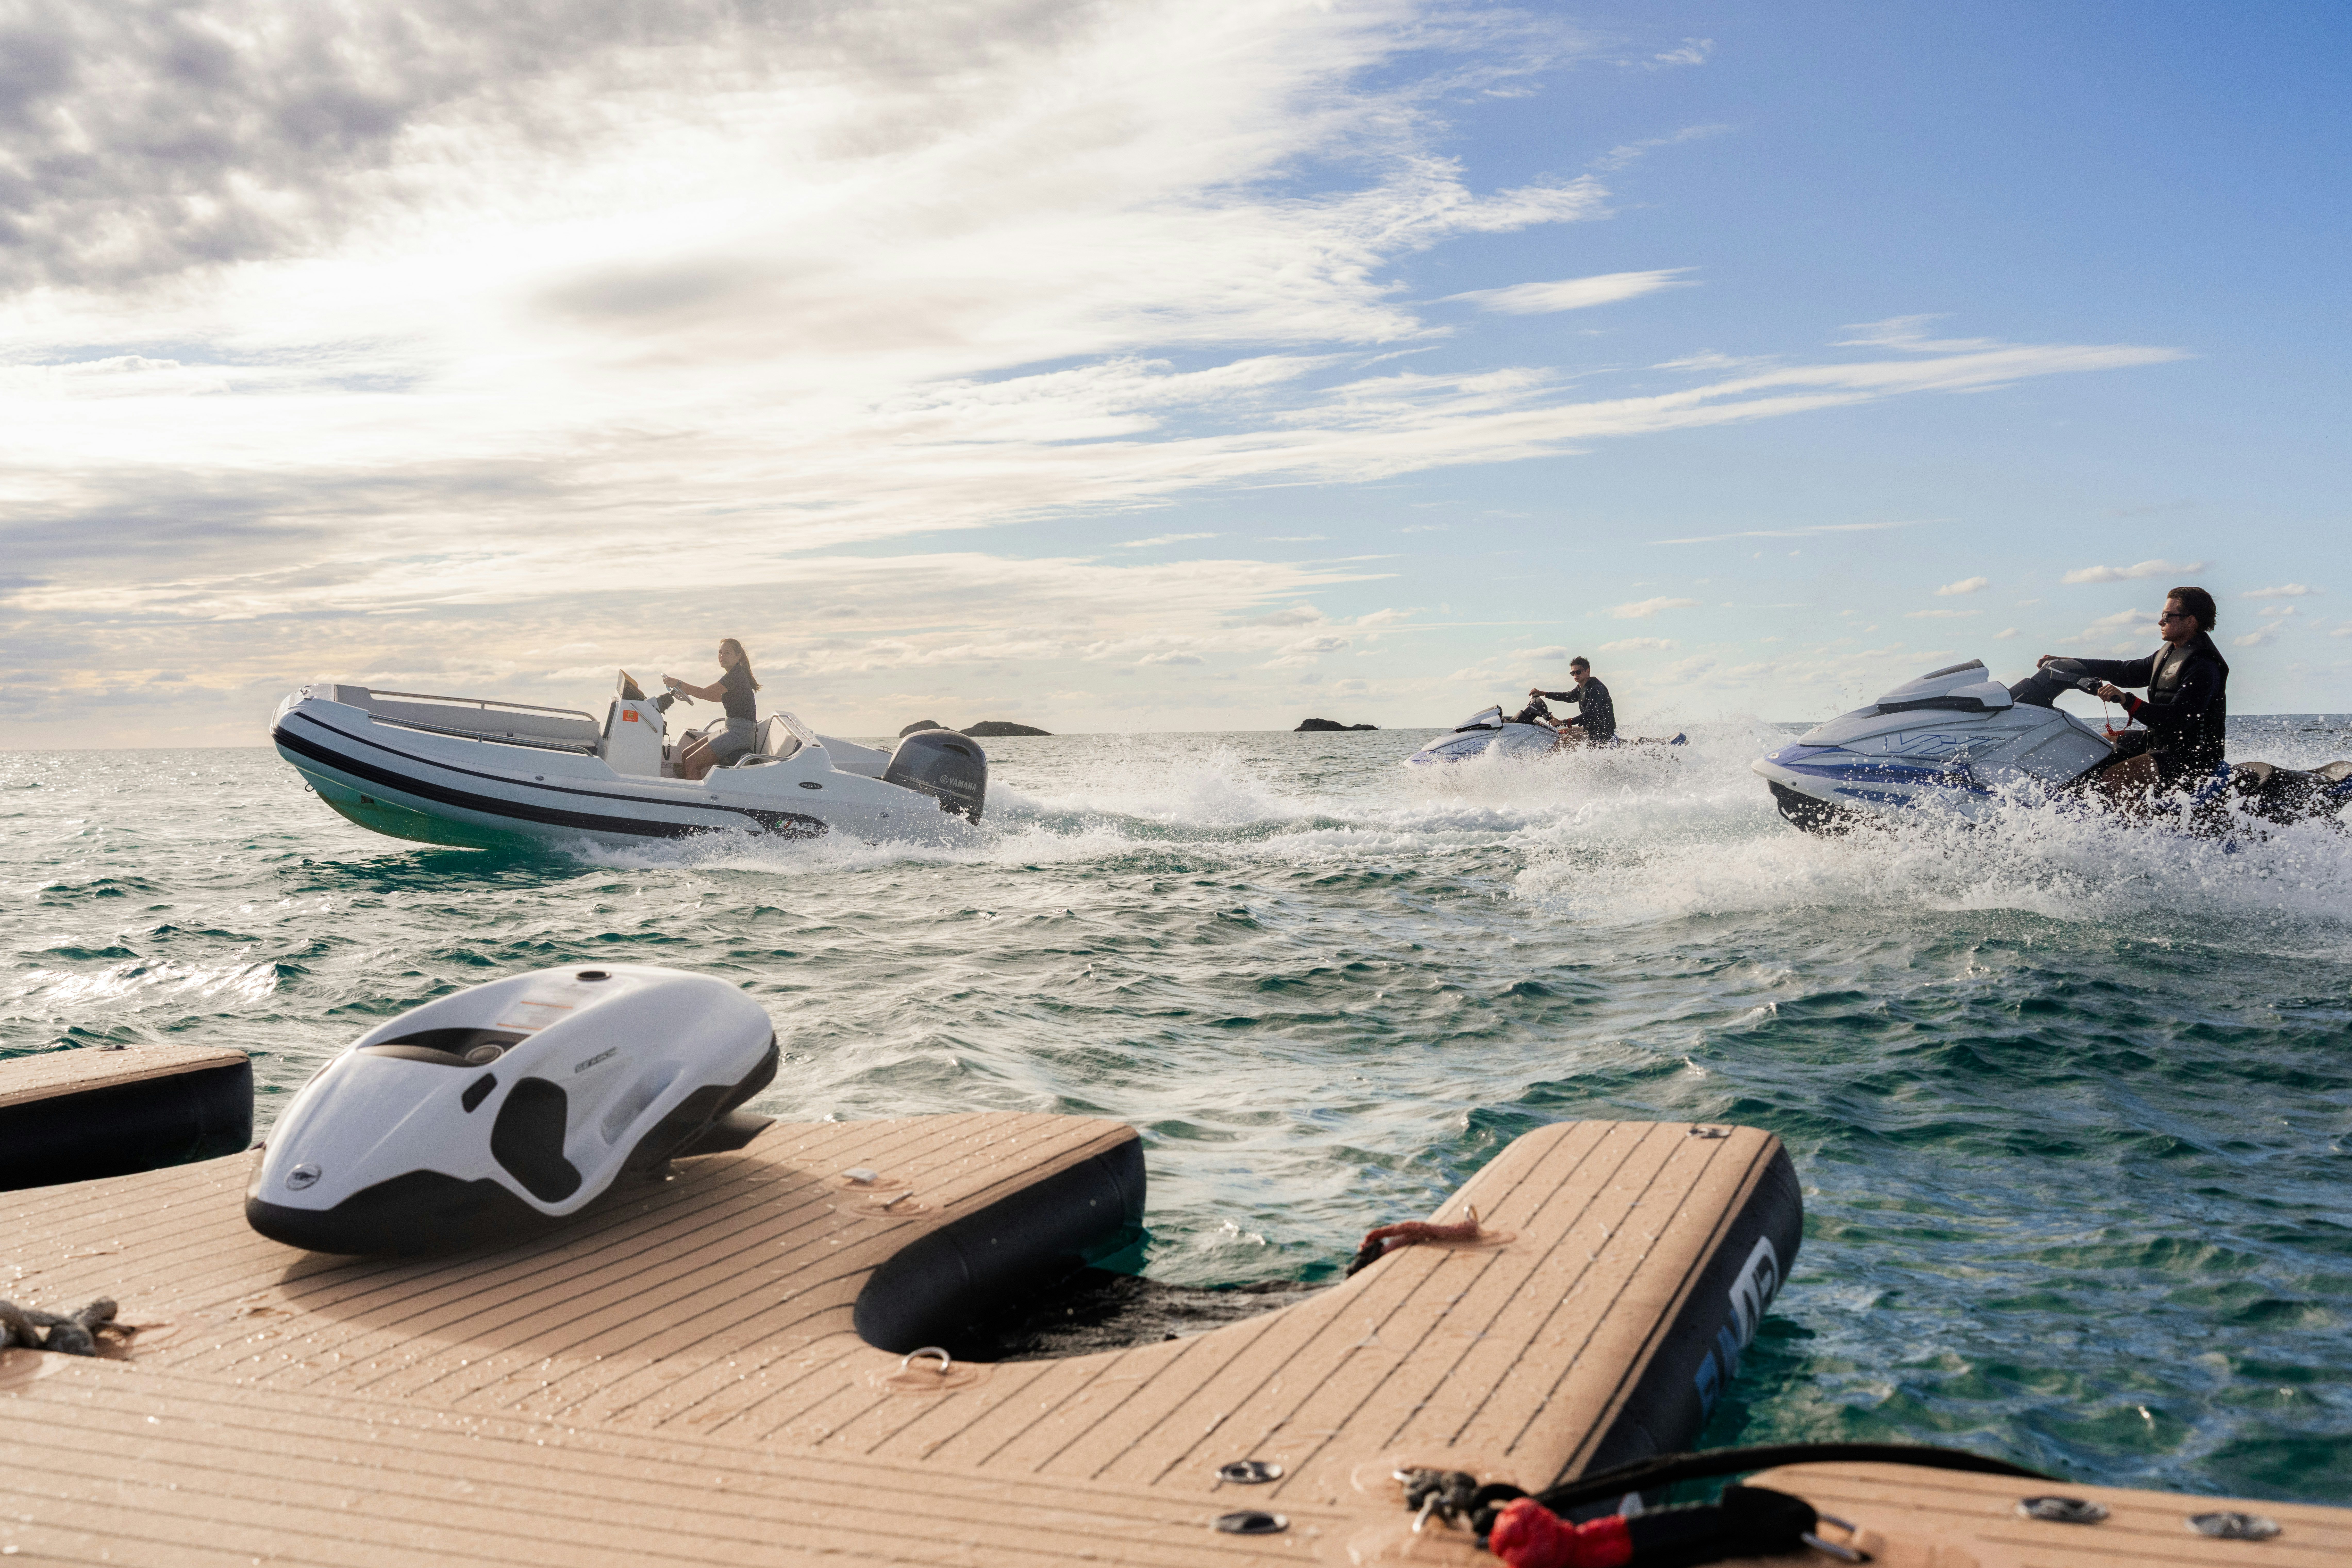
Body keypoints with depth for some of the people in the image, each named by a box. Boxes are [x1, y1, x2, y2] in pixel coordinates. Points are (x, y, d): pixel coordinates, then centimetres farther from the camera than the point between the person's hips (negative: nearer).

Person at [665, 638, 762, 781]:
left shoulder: (736, 676, -16)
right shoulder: (736, 674, 16)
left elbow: (705, 693, -20)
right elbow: (718, 697, 25)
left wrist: (678, 684, -12)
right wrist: (687, 690, 17)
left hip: (740, 733, -10)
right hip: (730, 729, 10)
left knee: (691, 763, -15)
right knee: (686, 754, 11)